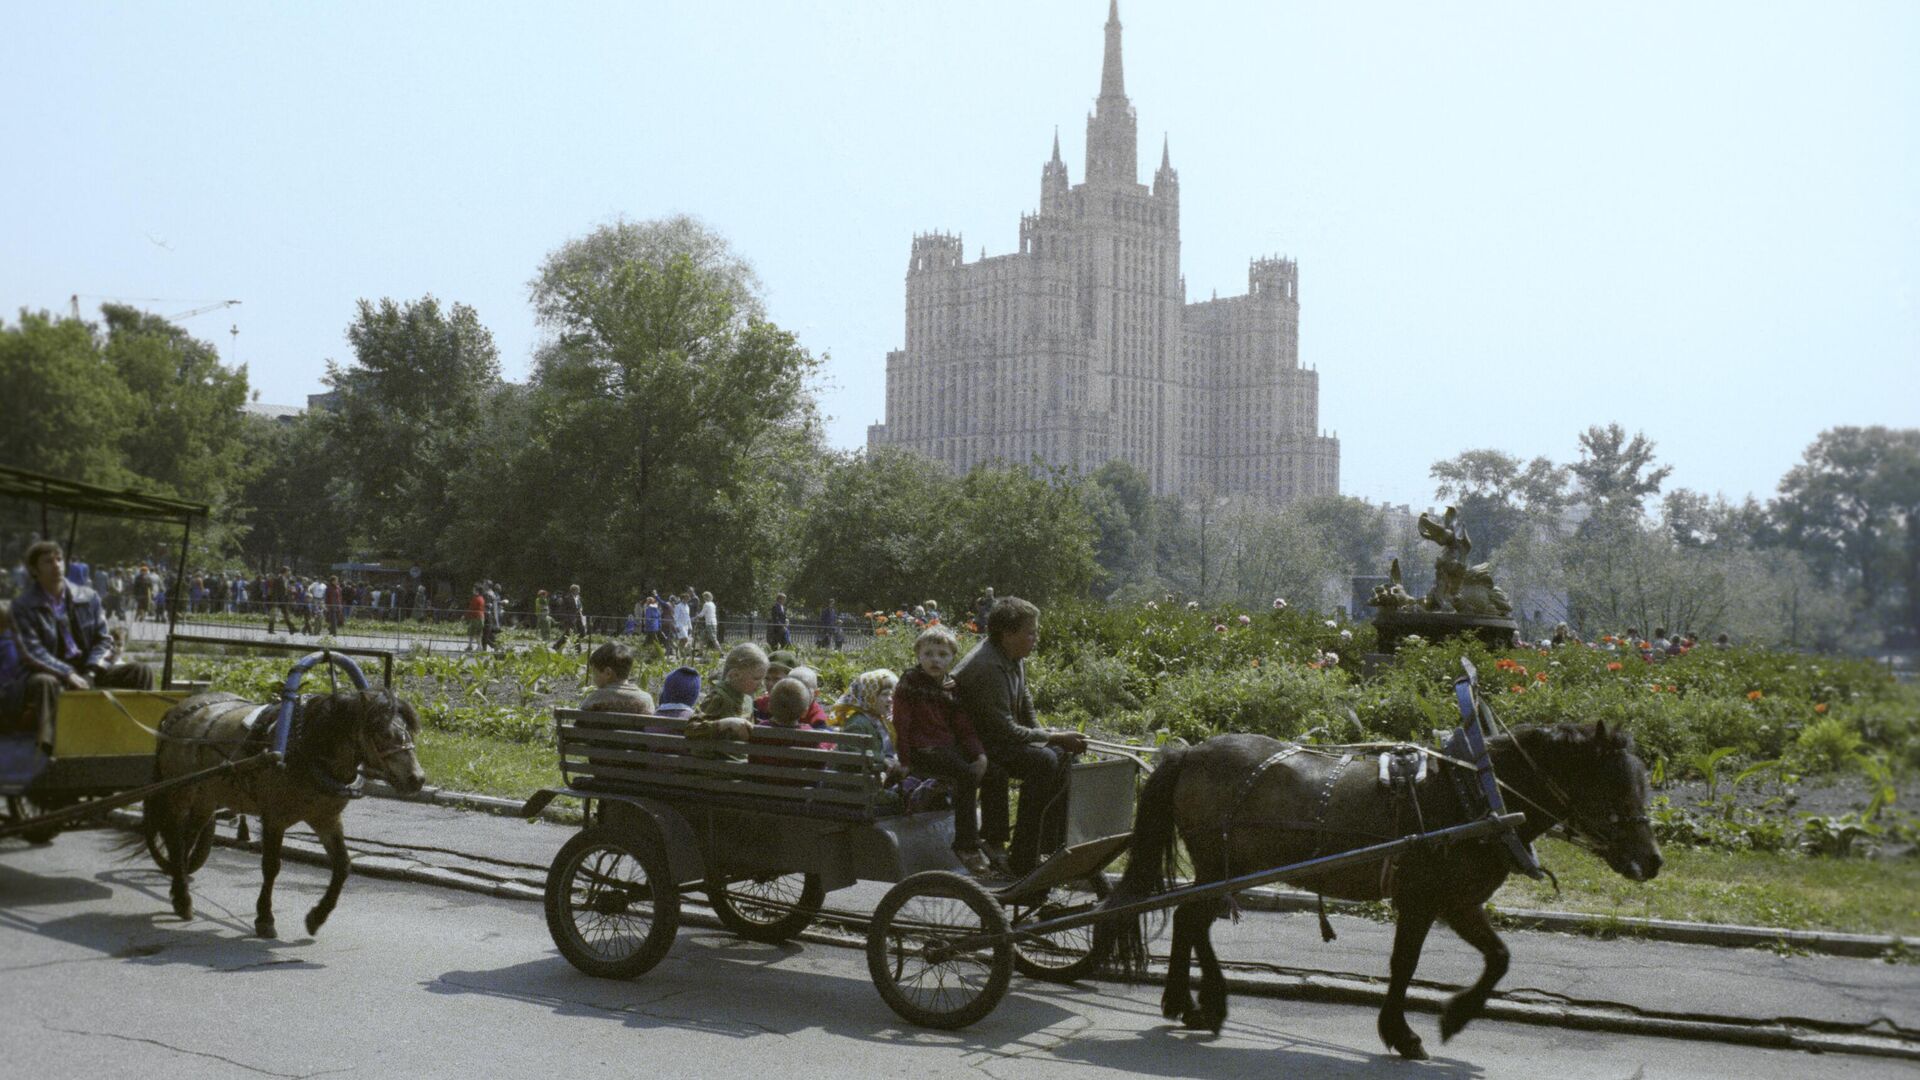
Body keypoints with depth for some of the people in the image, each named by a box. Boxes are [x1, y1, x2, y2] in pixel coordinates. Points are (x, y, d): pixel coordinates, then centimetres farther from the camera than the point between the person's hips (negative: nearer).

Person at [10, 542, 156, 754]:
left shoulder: (88, 597, 8)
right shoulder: (24, 605, -2)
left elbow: (104, 640, 8)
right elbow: (32, 651, -12)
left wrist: (91, 672, -10)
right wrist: (68, 675, -24)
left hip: (89, 671, 4)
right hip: (53, 672, -4)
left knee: (142, 672, -14)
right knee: (43, 682, -40)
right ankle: (47, 745, -47)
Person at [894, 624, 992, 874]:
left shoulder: (951, 687, 16)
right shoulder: (910, 682, -2)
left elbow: (963, 727, 13)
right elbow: (901, 723, -7)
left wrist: (979, 753, -3)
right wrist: (904, 761, -14)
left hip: (949, 748, 7)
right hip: (921, 752, -7)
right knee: (967, 775, -27)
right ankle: (966, 845, -21)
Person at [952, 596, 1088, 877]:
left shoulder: (1014, 659, 5)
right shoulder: (987, 668, -26)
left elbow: (1026, 709, 17)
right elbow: (1006, 731, -26)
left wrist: (1050, 737, 4)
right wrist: (1056, 737, -20)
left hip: (995, 738, 10)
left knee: (1062, 755, 7)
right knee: (1043, 761, -26)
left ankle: (1056, 845, 12)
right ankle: (1022, 861, -23)